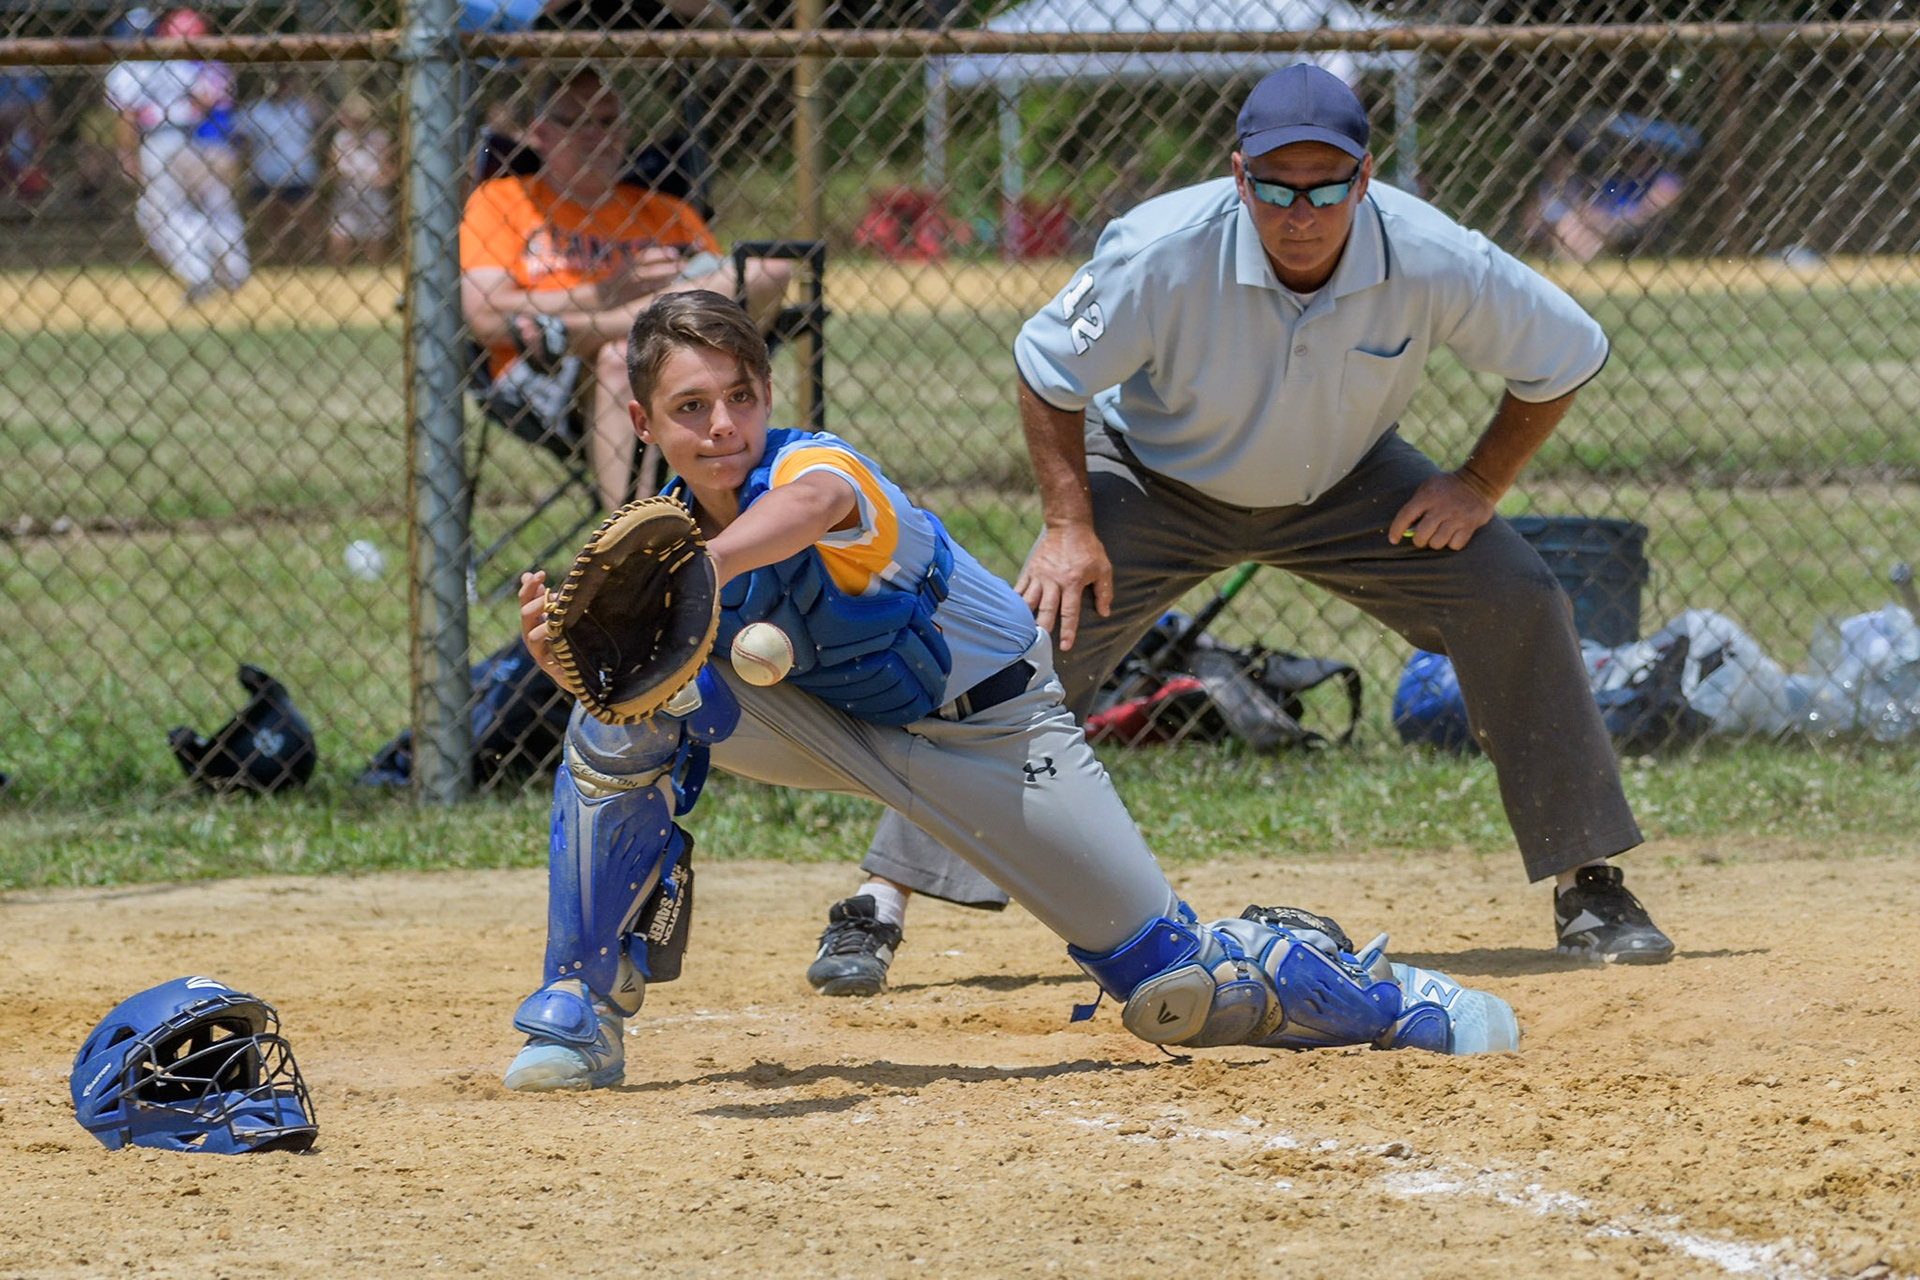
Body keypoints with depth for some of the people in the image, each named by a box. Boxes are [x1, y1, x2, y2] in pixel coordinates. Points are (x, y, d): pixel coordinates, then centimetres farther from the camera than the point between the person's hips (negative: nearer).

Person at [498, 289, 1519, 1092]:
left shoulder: (816, 466, -32)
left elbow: (808, 503, -59)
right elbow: (623, 677, -15)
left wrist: (696, 575, -79)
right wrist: (566, 650, -38)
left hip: (989, 726, -5)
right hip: (829, 722, 5)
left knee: (1174, 988, -7)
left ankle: (1388, 998, 23)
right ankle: (579, 1017, -10)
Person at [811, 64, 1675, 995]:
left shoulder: (1431, 262, -29)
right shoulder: (1163, 252, -33)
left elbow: (1565, 356, -11)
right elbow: (1048, 370, -15)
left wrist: (1480, 488, -13)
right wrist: (1069, 525, -21)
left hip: (1344, 485, 2)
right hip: (1158, 481, -2)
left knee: (1516, 603, -13)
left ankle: (1589, 888, 2)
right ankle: (877, 908, -13)